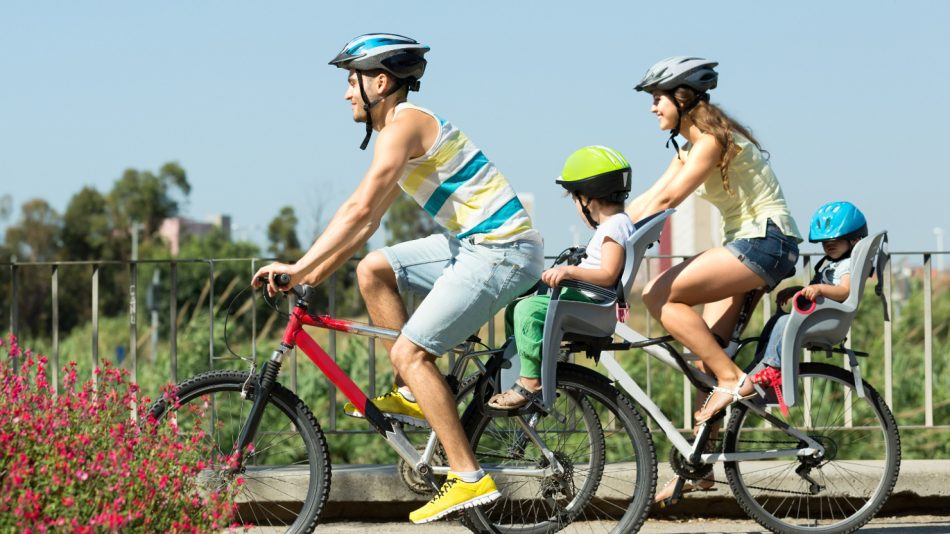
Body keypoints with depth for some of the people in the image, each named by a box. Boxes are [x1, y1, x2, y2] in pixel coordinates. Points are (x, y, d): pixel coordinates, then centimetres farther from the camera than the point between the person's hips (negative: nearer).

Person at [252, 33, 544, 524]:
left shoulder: (404, 123, -14)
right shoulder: (402, 128, 18)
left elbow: (359, 209, -22)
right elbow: (367, 221, 20)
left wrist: (299, 267, -20)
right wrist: (313, 275, 15)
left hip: (502, 250, -10)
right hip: (474, 243, 10)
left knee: (409, 352, -11)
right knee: (373, 270, 11)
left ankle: (470, 479, -11)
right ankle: (412, 395, 11)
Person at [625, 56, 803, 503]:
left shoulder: (712, 137, -14)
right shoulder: (691, 146, 17)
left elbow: (667, 199, -22)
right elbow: (647, 200, 14)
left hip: (766, 242, -10)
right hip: (747, 245, 10)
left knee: (660, 295, -19)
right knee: (705, 355, 4)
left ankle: (733, 380, -15)